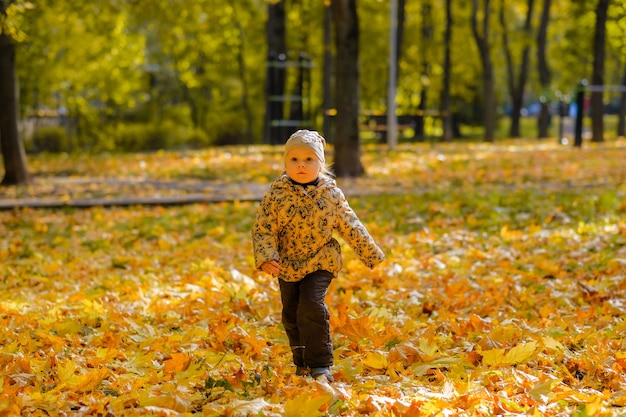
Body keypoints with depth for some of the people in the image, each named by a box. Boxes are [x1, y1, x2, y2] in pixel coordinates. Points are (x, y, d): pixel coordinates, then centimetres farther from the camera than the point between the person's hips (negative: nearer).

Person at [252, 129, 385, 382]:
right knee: (291, 315, 11)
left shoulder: (332, 195, -7)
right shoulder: (276, 194, -10)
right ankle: (302, 363, 31)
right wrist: (266, 257, -26)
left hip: (320, 262, -2)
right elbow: (262, 229, -10)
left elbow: (351, 227, 3)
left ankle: (320, 364, -9)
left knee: (312, 307, -19)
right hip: (287, 265, 2)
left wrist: (371, 256, 7)